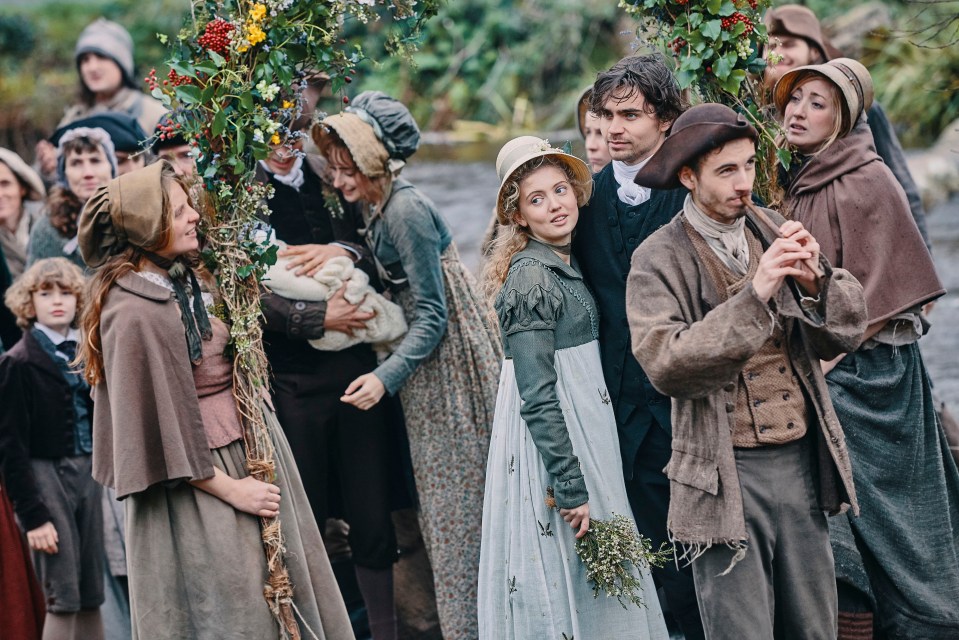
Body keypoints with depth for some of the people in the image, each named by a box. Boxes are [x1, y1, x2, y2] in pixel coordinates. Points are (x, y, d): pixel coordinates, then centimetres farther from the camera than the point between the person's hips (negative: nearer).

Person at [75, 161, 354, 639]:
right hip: (196, 489, -9)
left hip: (246, 452, 9)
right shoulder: (135, 315, -24)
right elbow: (159, 425, -21)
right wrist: (229, 489, -14)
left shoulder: (184, 278, 2)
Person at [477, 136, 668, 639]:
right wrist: (571, 487, -21)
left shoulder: (567, 264, 10)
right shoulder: (530, 279, -17)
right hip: (549, 444, -9)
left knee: (595, 587, 13)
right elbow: (538, 396, -21)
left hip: (585, 429, 9)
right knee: (559, 580, -2)